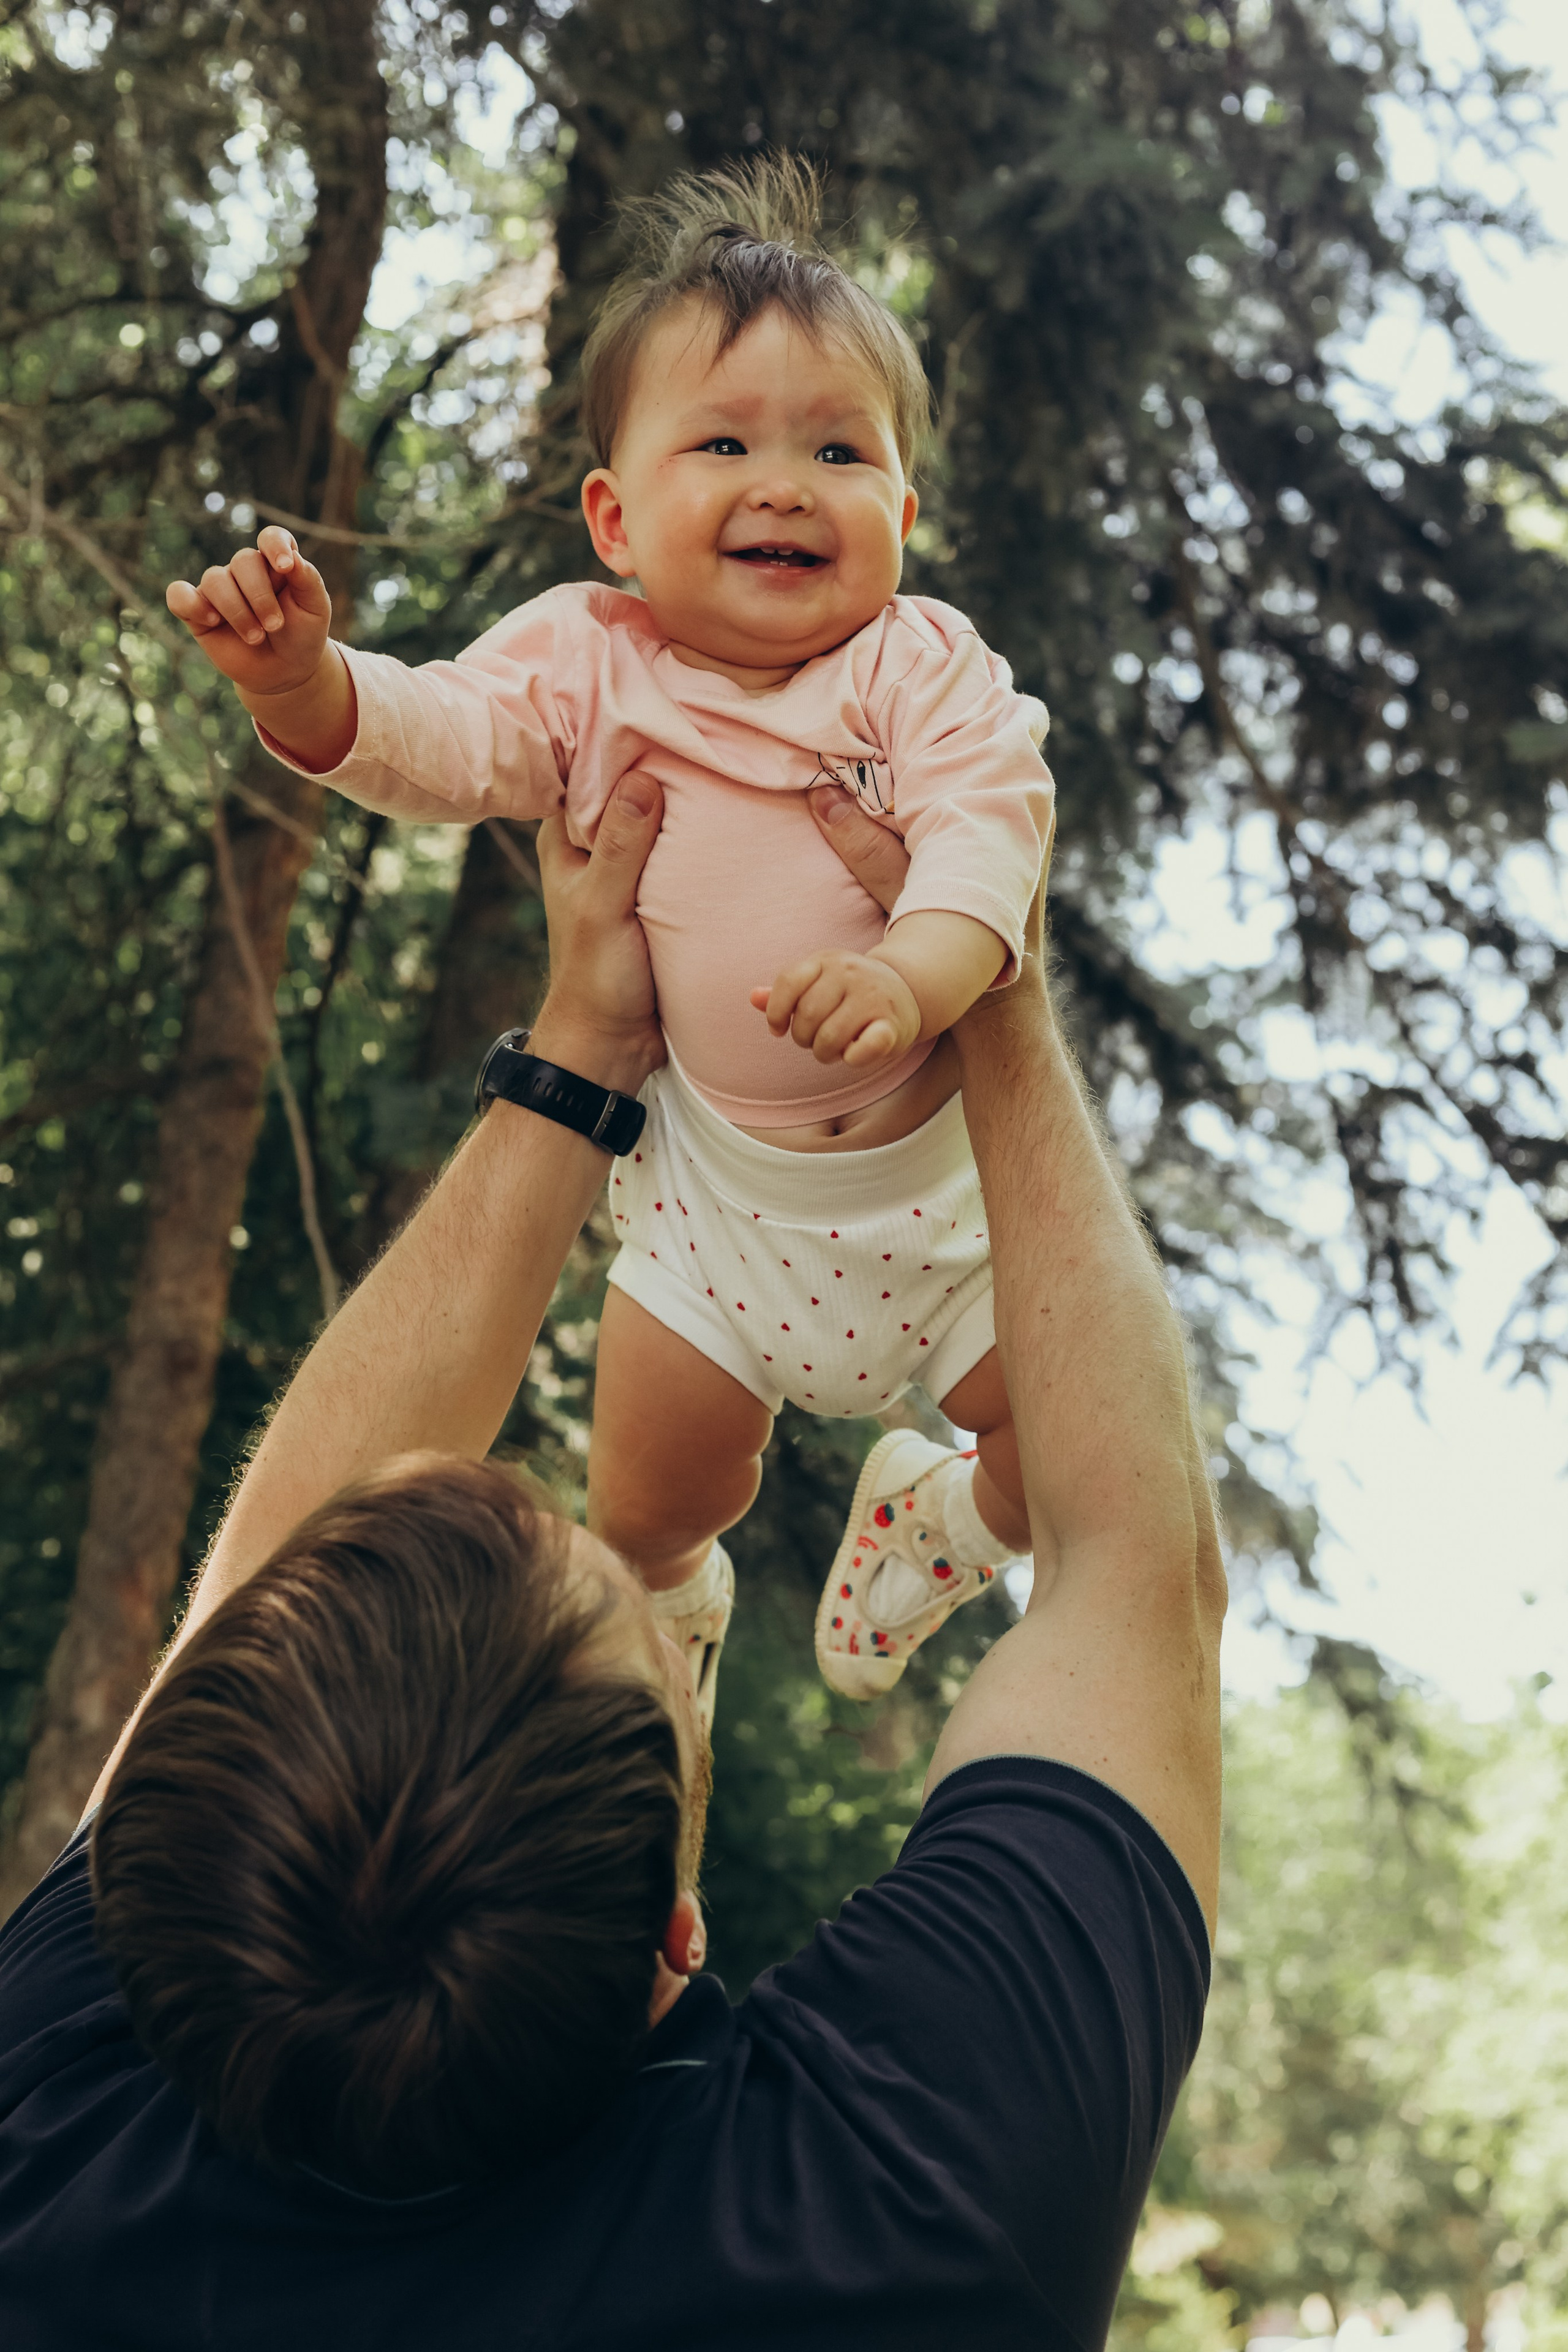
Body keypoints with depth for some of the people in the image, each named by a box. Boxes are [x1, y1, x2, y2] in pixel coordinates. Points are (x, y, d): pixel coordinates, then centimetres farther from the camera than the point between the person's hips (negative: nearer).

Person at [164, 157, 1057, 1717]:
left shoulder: (919, 667, -14)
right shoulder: (591, 667, -7)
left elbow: (986, 825, -28)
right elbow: (429, 742, -14)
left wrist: (916, 971, -49)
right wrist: (300, 677, -36)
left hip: (945, 1161, -1)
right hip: (718, 1178, 1)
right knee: (647, 1496, 6)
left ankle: (948, 1523, 32)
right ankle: (666, 1598, 46)